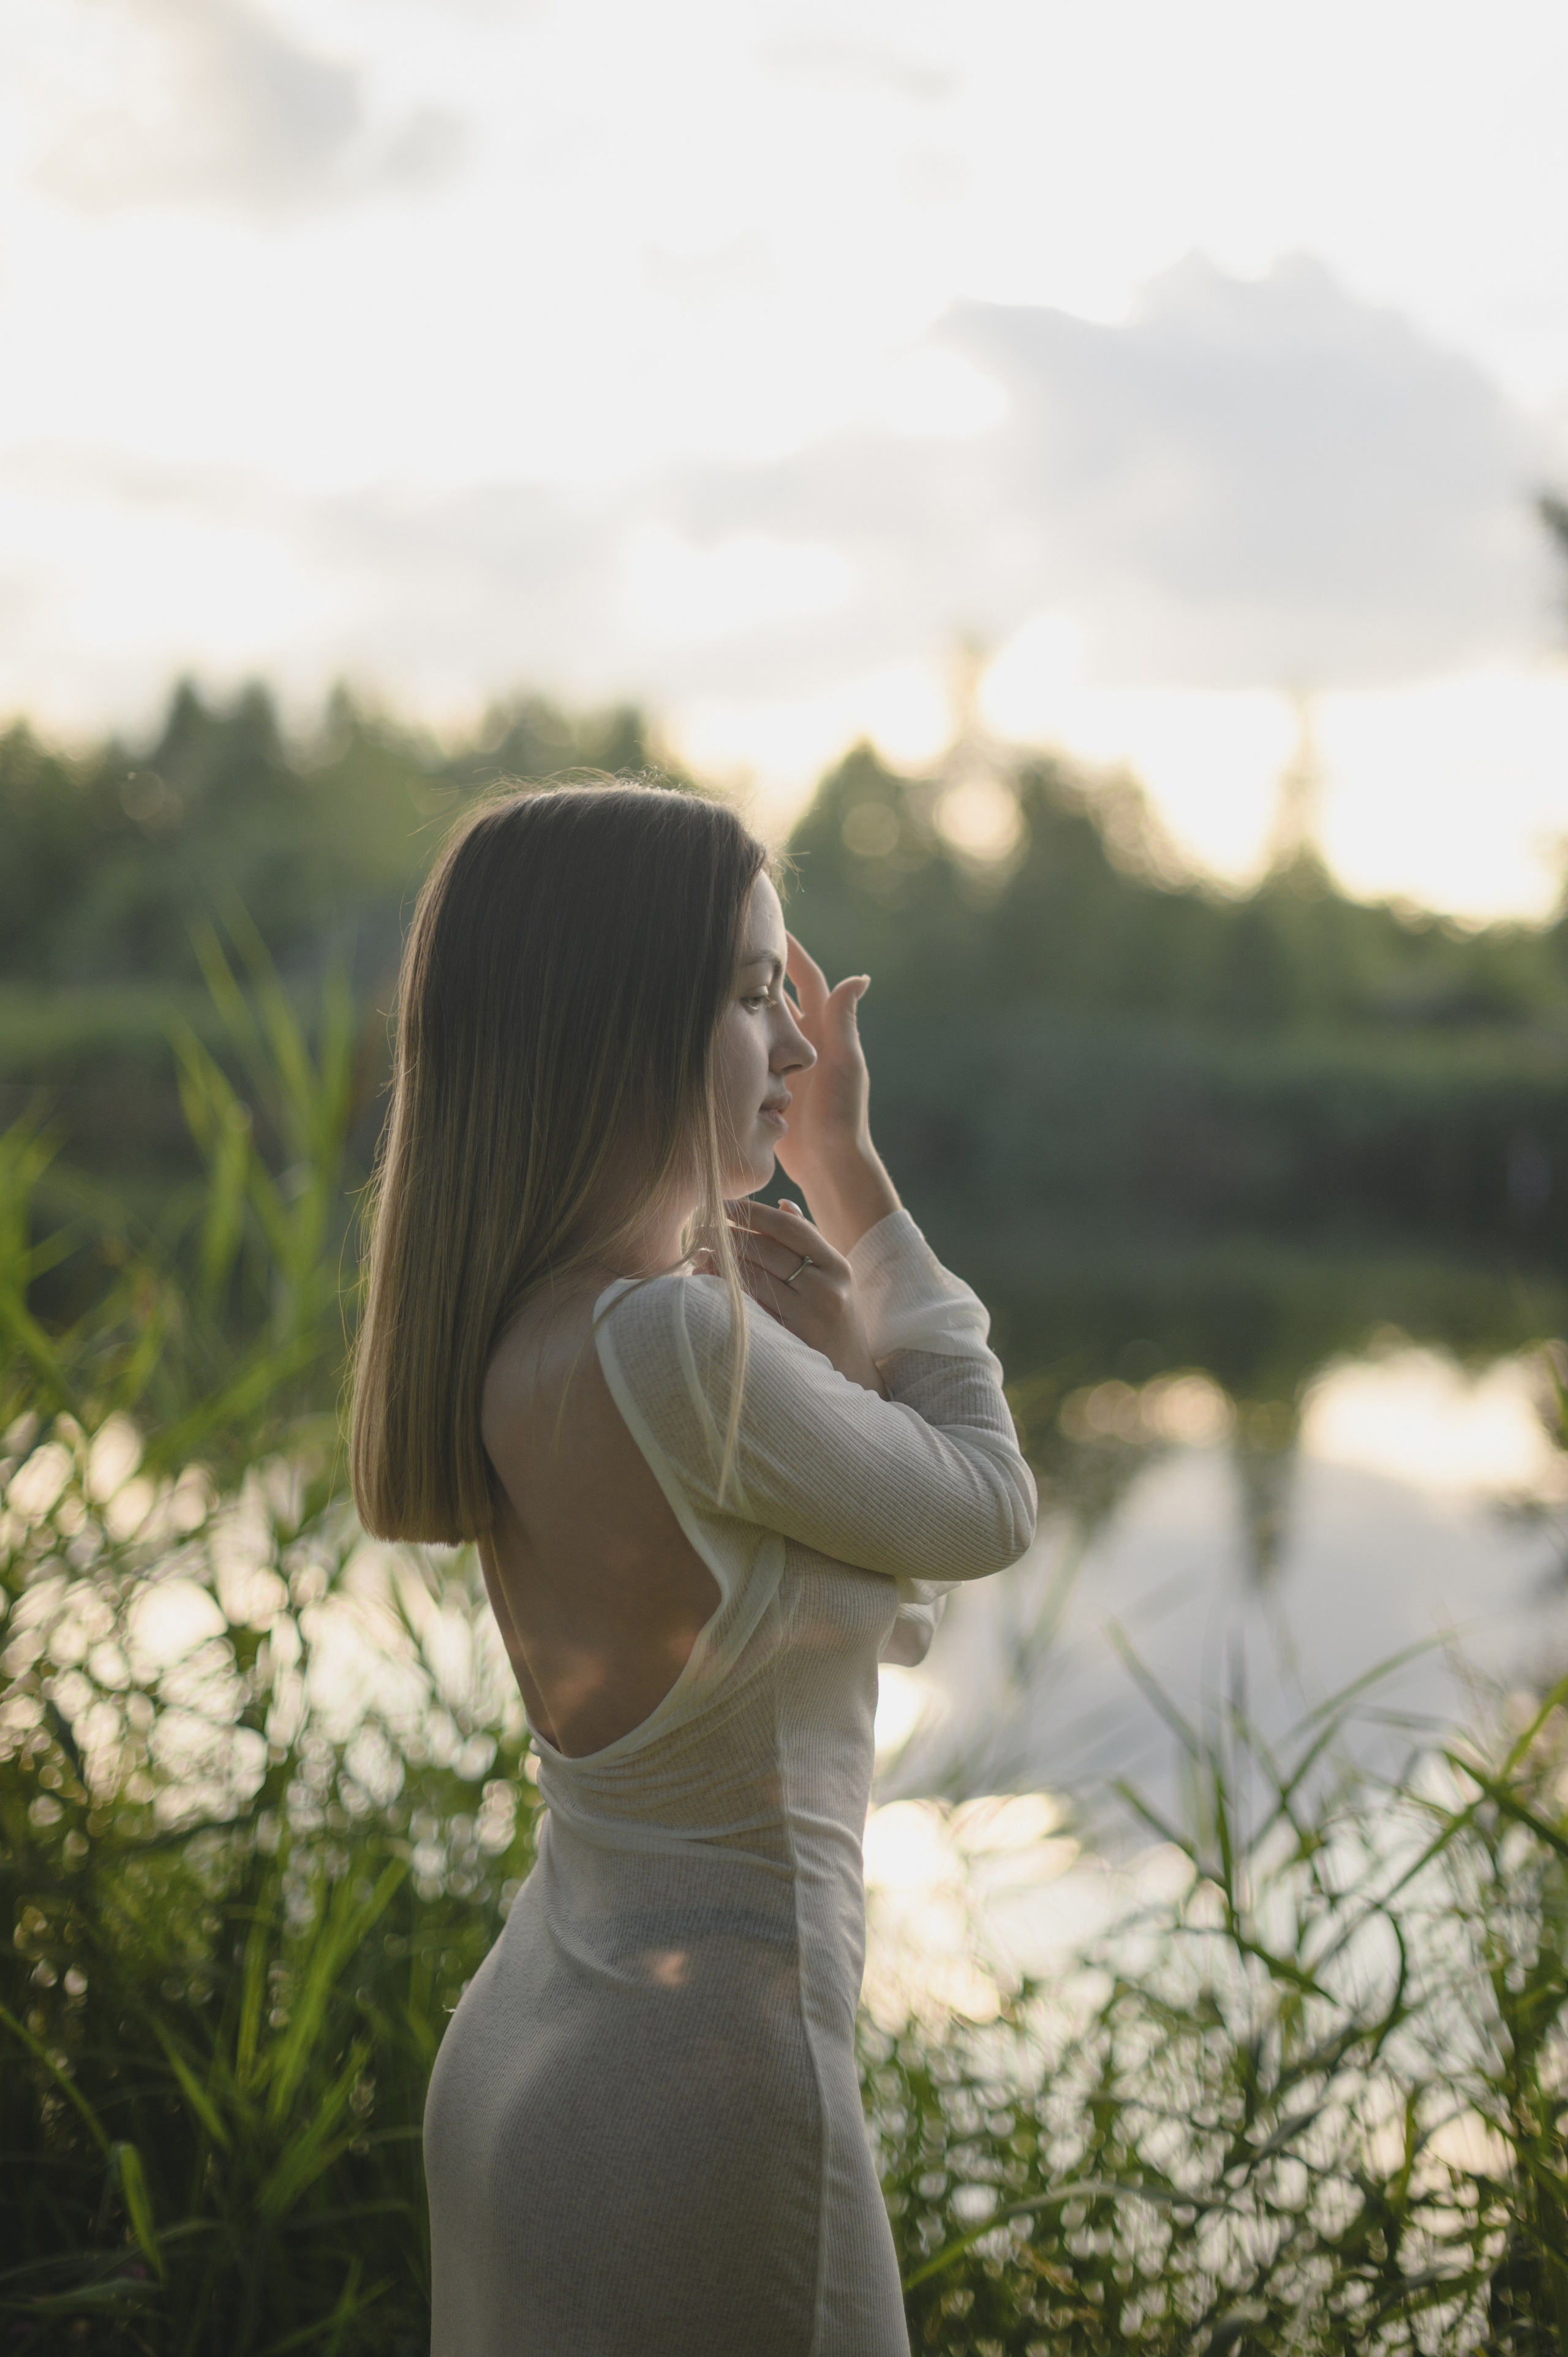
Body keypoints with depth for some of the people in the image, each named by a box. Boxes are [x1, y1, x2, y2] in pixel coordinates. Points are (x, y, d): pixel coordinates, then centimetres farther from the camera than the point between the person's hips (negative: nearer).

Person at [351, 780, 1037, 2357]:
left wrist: (825, 1255, -2)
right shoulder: (674, 1344, -28)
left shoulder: (517, 1327, 1)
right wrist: (848, 1166, -2)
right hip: (701, 2093, -9)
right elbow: (986, 1508, -9)